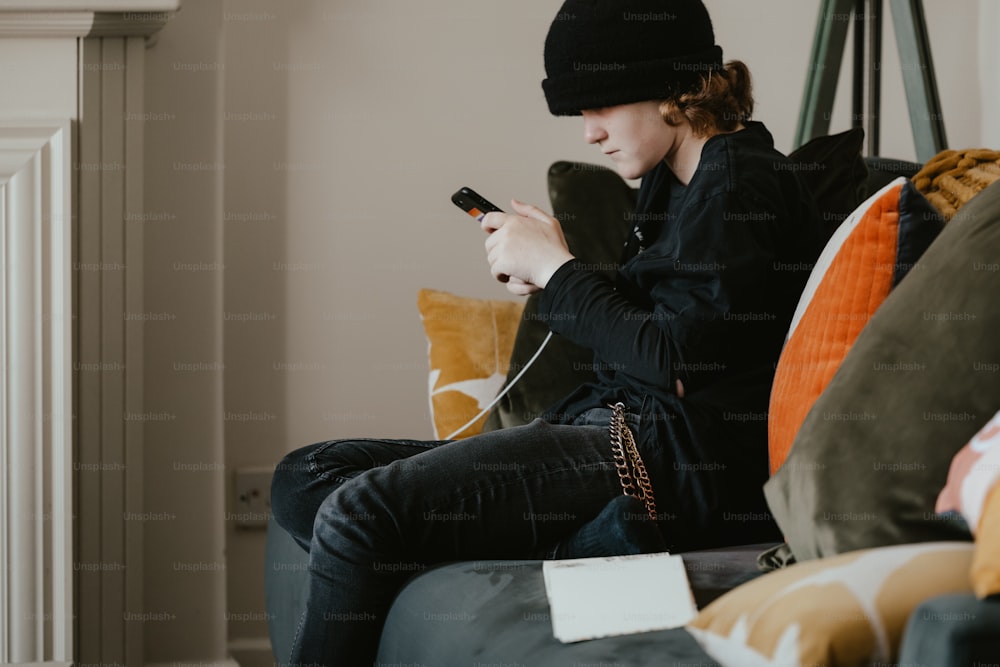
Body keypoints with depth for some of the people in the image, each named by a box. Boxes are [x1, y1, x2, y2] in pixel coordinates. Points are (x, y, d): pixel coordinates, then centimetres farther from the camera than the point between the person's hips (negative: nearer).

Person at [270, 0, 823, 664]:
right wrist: (545, 276, 7)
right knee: (304, 478, 1)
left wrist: (557, 271, -6)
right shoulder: (674, 181, 20)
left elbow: (679, 367, -17)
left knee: (356, 514, -23)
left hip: (675, 459, -11)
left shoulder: (739, 181, -9)